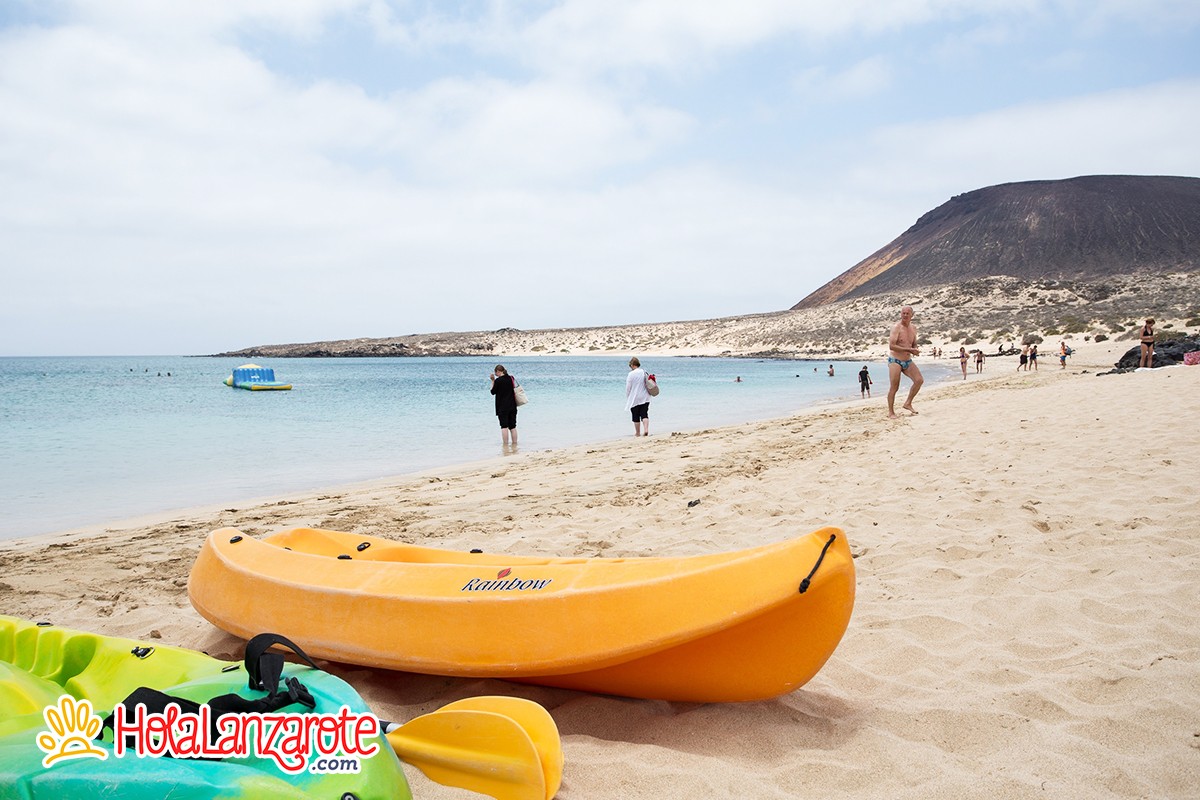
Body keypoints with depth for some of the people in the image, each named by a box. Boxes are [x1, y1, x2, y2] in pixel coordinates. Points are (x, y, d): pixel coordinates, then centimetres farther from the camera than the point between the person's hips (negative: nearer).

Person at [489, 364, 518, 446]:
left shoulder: (498, 380, -12)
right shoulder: (511, 378, 6)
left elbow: (493, 392, -1)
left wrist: (492, 381, 3)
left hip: (502, 407, -6)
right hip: (512, 406, 6)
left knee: (504, 426, -5)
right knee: (513, 426, 9)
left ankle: (506, 445, -8)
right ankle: (514, 444, 11)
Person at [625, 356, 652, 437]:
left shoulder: (631, 374, -12)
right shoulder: (644, 372, 3)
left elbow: (628, 388, -8)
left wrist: (627, 399, 5)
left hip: (634, 399, -4)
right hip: (645, 398, 4)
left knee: (636, 416, 7)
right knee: (644, 414, 3)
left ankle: (637, 432, 14)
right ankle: (646, 429, -15)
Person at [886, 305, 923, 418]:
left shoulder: (913, 329, 9)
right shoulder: (896, 327, -13)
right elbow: (891, 346, -22)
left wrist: (916, 350, -3)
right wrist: (909, 350, -24)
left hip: (908, 361, 7)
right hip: (895, 361, -7)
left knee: (919, 380, -6)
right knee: (894, 387, -6)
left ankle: (908, 403, 8)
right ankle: (891, 412, 5)